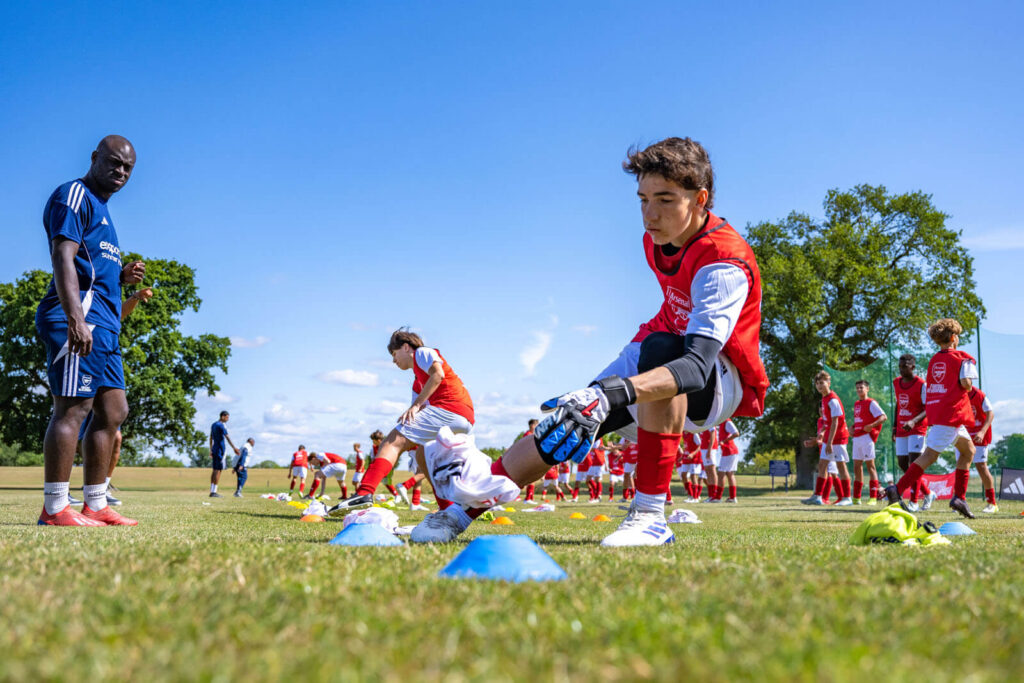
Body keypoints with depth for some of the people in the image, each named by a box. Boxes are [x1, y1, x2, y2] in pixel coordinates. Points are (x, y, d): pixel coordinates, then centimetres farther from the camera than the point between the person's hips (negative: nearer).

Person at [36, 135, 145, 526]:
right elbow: (63, 258, -16)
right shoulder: (74, 195, -2)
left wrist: (122, 277, 13)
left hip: (103, 325, 10)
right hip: (79, 316, -10)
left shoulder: (101, 209, 27)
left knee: (113, 411, 8)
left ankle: (95, 505, 12)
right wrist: (75, 318, -27)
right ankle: (54, 509, -12)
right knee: (74, 407, -13)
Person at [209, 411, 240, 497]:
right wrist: (234, 448, -29)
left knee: (215, 470, 11)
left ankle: (212, 491, 10)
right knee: (218, 470, -7)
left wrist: (211, 450, 28)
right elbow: (227, 438, -23)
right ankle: (214, 492, -9)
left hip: (214, 449, 9)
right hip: (220, 449, -9)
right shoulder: (221, 425, -13)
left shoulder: (213, 425, 16)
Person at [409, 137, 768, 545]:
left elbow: (698, 364, -43)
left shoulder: (725, 262, -28)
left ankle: (649, 515, -38)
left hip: (722, 382, -7)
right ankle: (462, 511, -3)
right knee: (566, 422, -11)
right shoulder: (656, 240, -3)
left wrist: (614, 393, -58)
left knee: (660, 348, -39)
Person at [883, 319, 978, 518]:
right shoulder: (963, 358, -3)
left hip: (935, 410, 8)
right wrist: (969, 385, 6)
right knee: (930, 455, -10)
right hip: (951, 412, -8)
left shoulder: (934, 360, 17)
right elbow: (966, 383, -14)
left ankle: (959, 497, 12)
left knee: (969, 449, 18)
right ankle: (897, 490, -20)